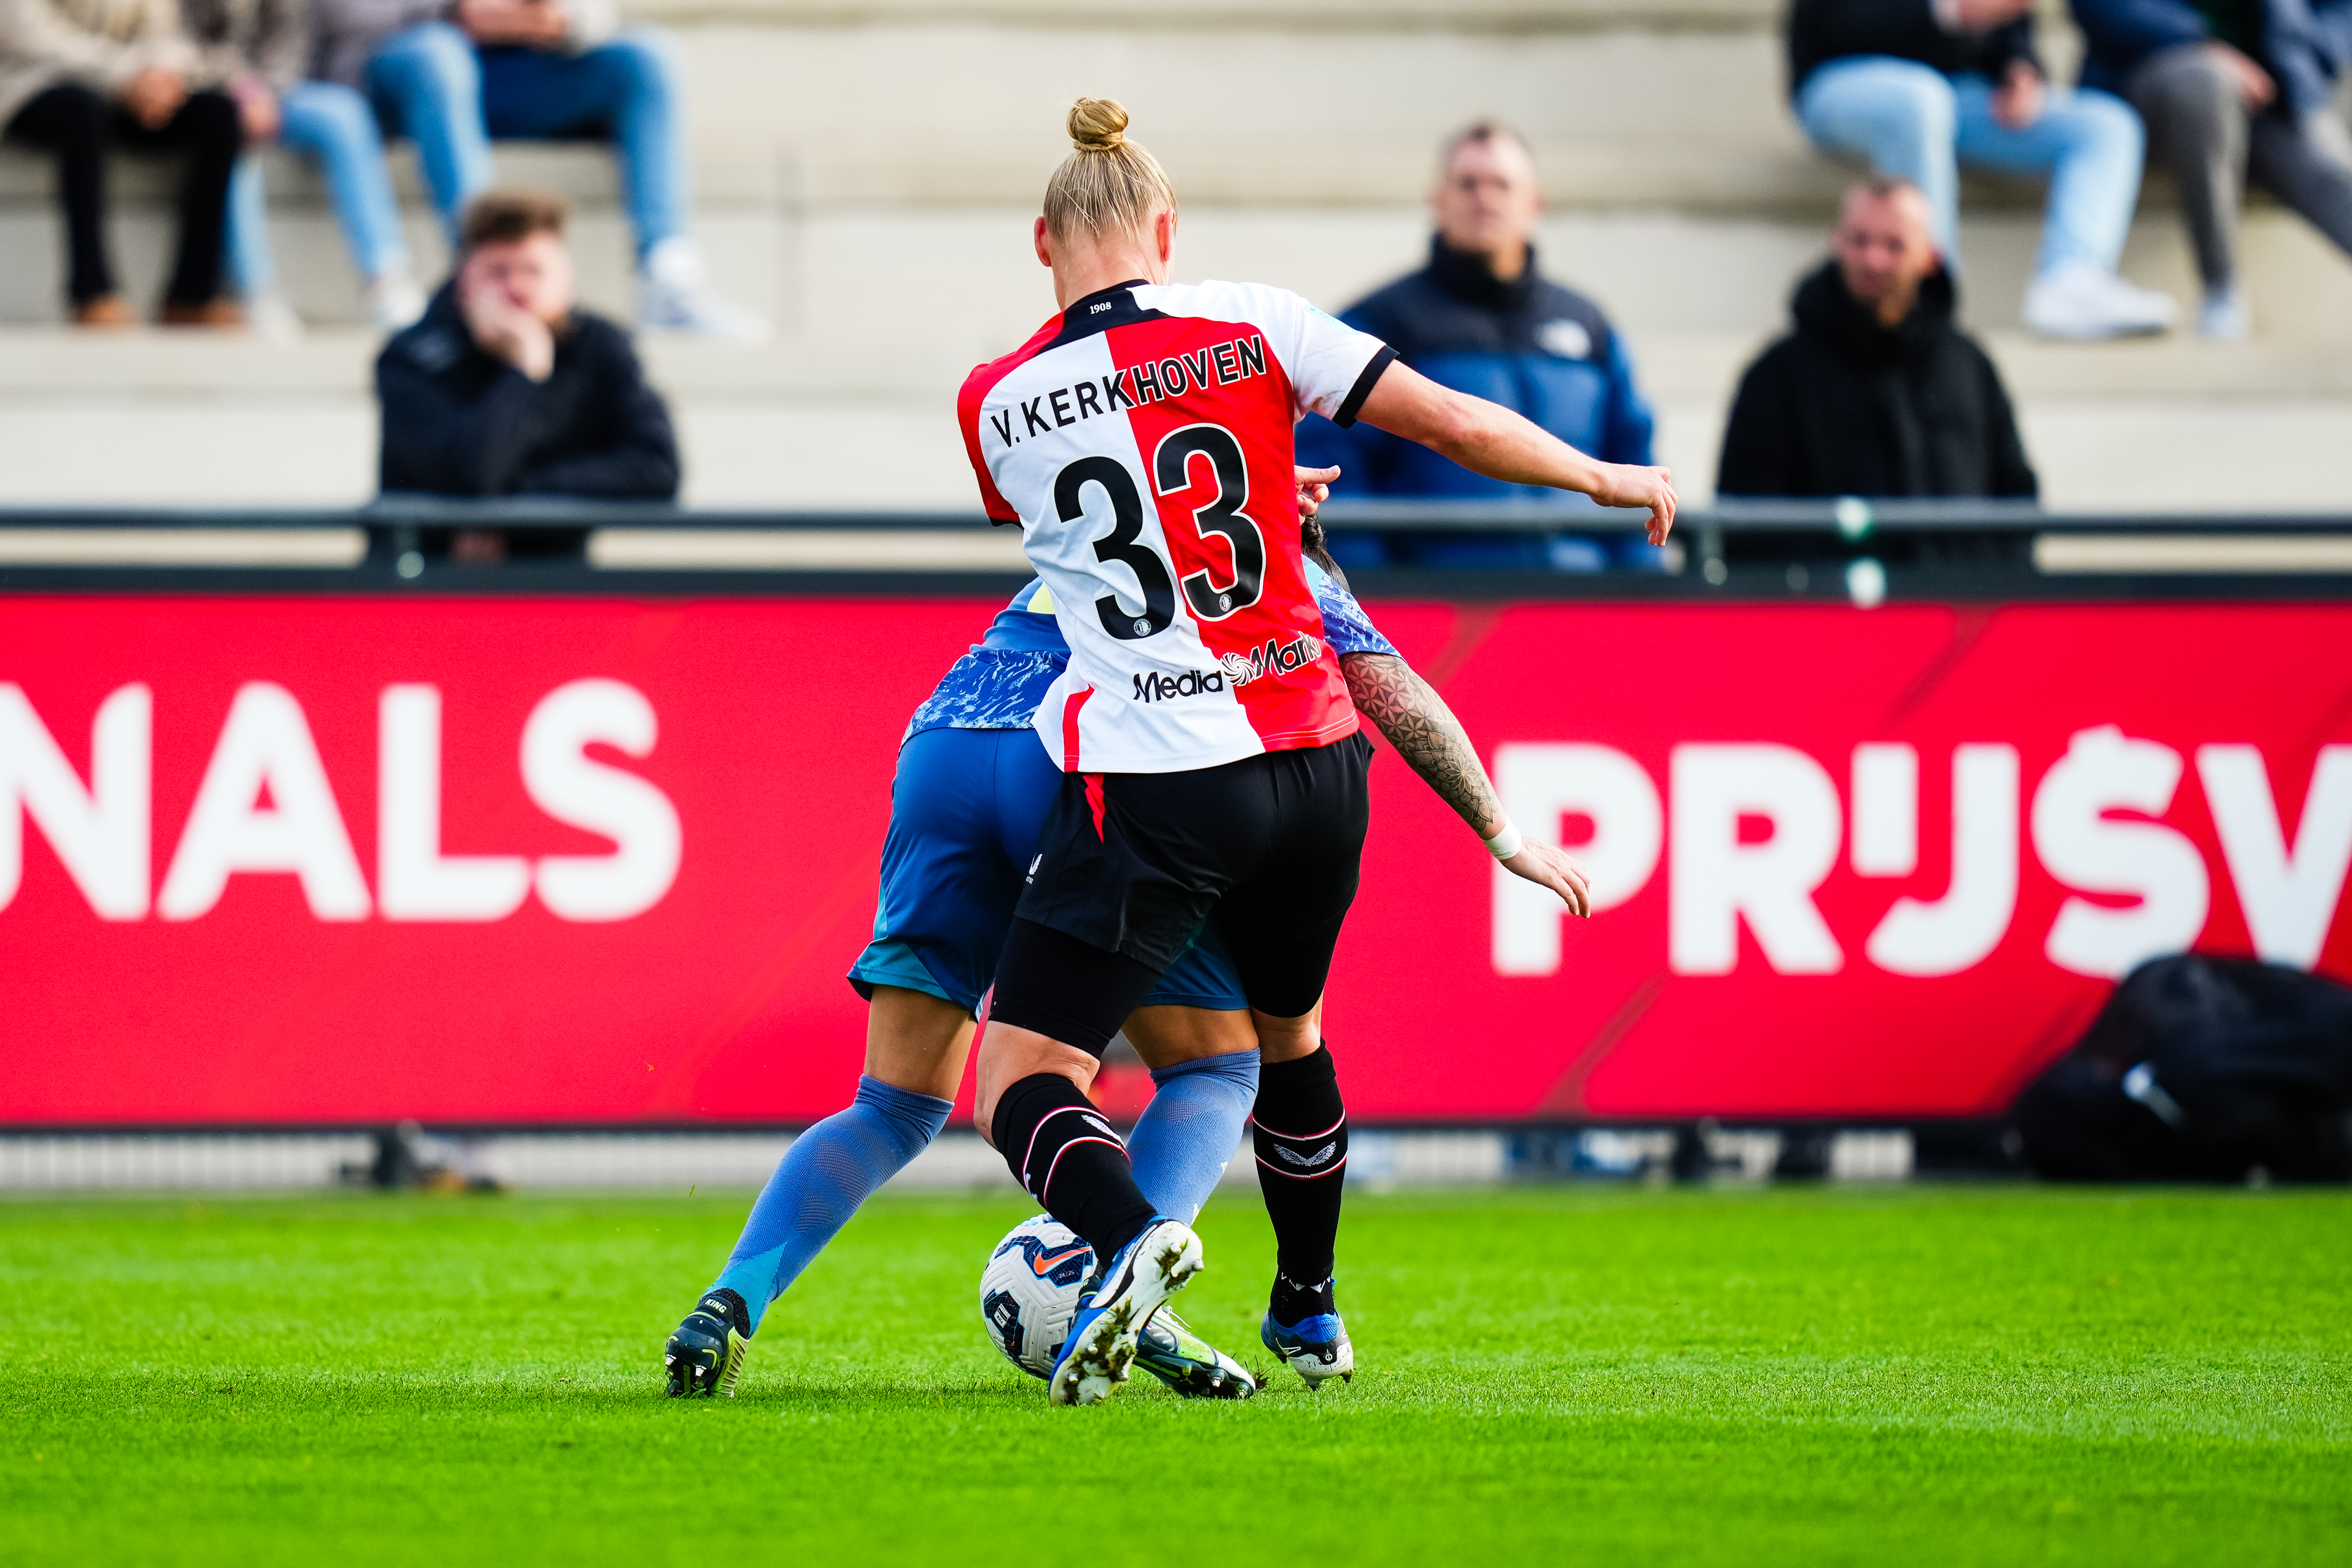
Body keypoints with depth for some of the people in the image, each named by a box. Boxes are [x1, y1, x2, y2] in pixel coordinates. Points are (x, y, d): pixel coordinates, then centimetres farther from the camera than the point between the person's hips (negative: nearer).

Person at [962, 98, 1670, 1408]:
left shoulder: (996, 405, 1)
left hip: (1151, 783, -4)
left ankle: (1133, 1238, -34)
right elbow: (1457, 427, 0)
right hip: (1315, 761, 4)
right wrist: (1607, 479, 18)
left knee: (1024, 1080, -4)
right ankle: (1310, 1307, 45)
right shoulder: (1250, 326, 0)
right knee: (1290, 1032, 30)